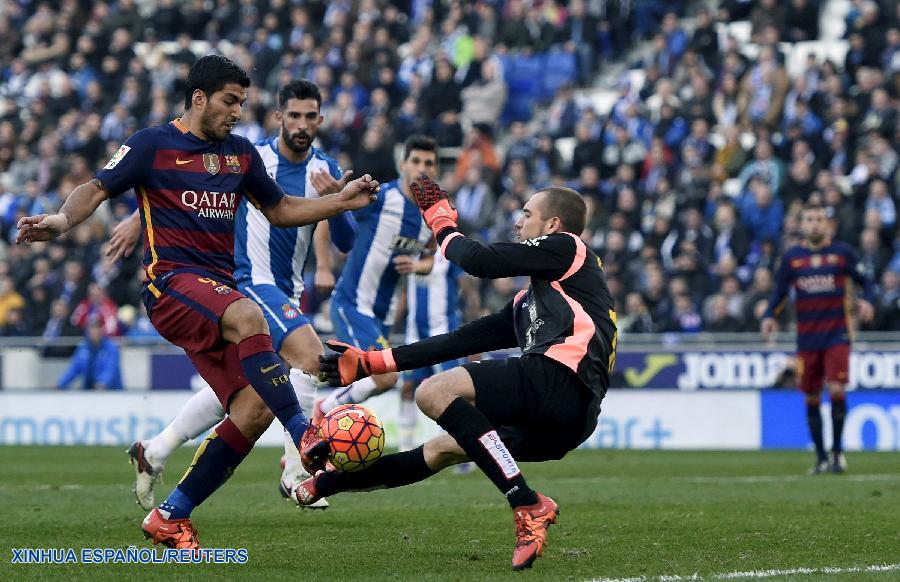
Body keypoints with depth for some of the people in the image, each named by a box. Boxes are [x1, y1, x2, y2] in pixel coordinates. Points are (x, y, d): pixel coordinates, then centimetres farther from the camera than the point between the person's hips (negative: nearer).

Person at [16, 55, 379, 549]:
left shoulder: (241, 153, 18)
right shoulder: (153, 145, 1)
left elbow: (279, 210, 28)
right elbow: (97, 189, -1)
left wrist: (341, 202, 17)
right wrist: (62, 219, -21)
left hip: (218, 290, 7)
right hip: (170, 282, -7)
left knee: (254, 410, -9)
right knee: (249, 318, -38)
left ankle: (169, 518, 1)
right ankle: (306, 439, -43)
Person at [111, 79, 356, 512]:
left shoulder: (327, 170, 4)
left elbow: (346, 242, -2)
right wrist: (139, 219, -2)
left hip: (286, 290, 7)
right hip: (249, 278, -7)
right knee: (309, 354, -25)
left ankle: (153, 453, 27)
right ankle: (295, 472, -22)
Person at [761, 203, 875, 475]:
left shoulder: (842, 252, 1)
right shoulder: (792, 256, 6)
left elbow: (865, 282, 5)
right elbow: (779, 292, 12)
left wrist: (867, 301, -17)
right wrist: (769, 315, -6)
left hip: (837, 333, -2)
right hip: (807, 337, 3)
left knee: (836, 390, -16)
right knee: (811, 398, 5)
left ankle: (837, 450, 3)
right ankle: (821, 457, 18)